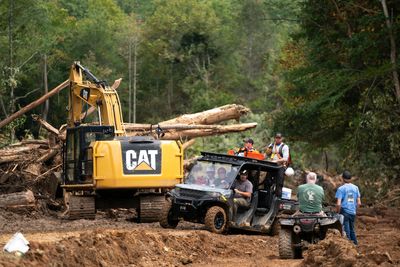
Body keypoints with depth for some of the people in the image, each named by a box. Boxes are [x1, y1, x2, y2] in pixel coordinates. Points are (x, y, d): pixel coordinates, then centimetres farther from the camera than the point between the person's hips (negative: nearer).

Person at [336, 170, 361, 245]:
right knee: (352, 229, 20)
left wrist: (338, 213, -4)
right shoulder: (355, 188, 4)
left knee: (346, 230, 3)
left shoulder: (341, 189, -10)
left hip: (344, 212, -5)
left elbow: (338, 204, -16)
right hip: (353, 212, 5)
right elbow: (359, 203, 6)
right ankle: (355, 243, 23)